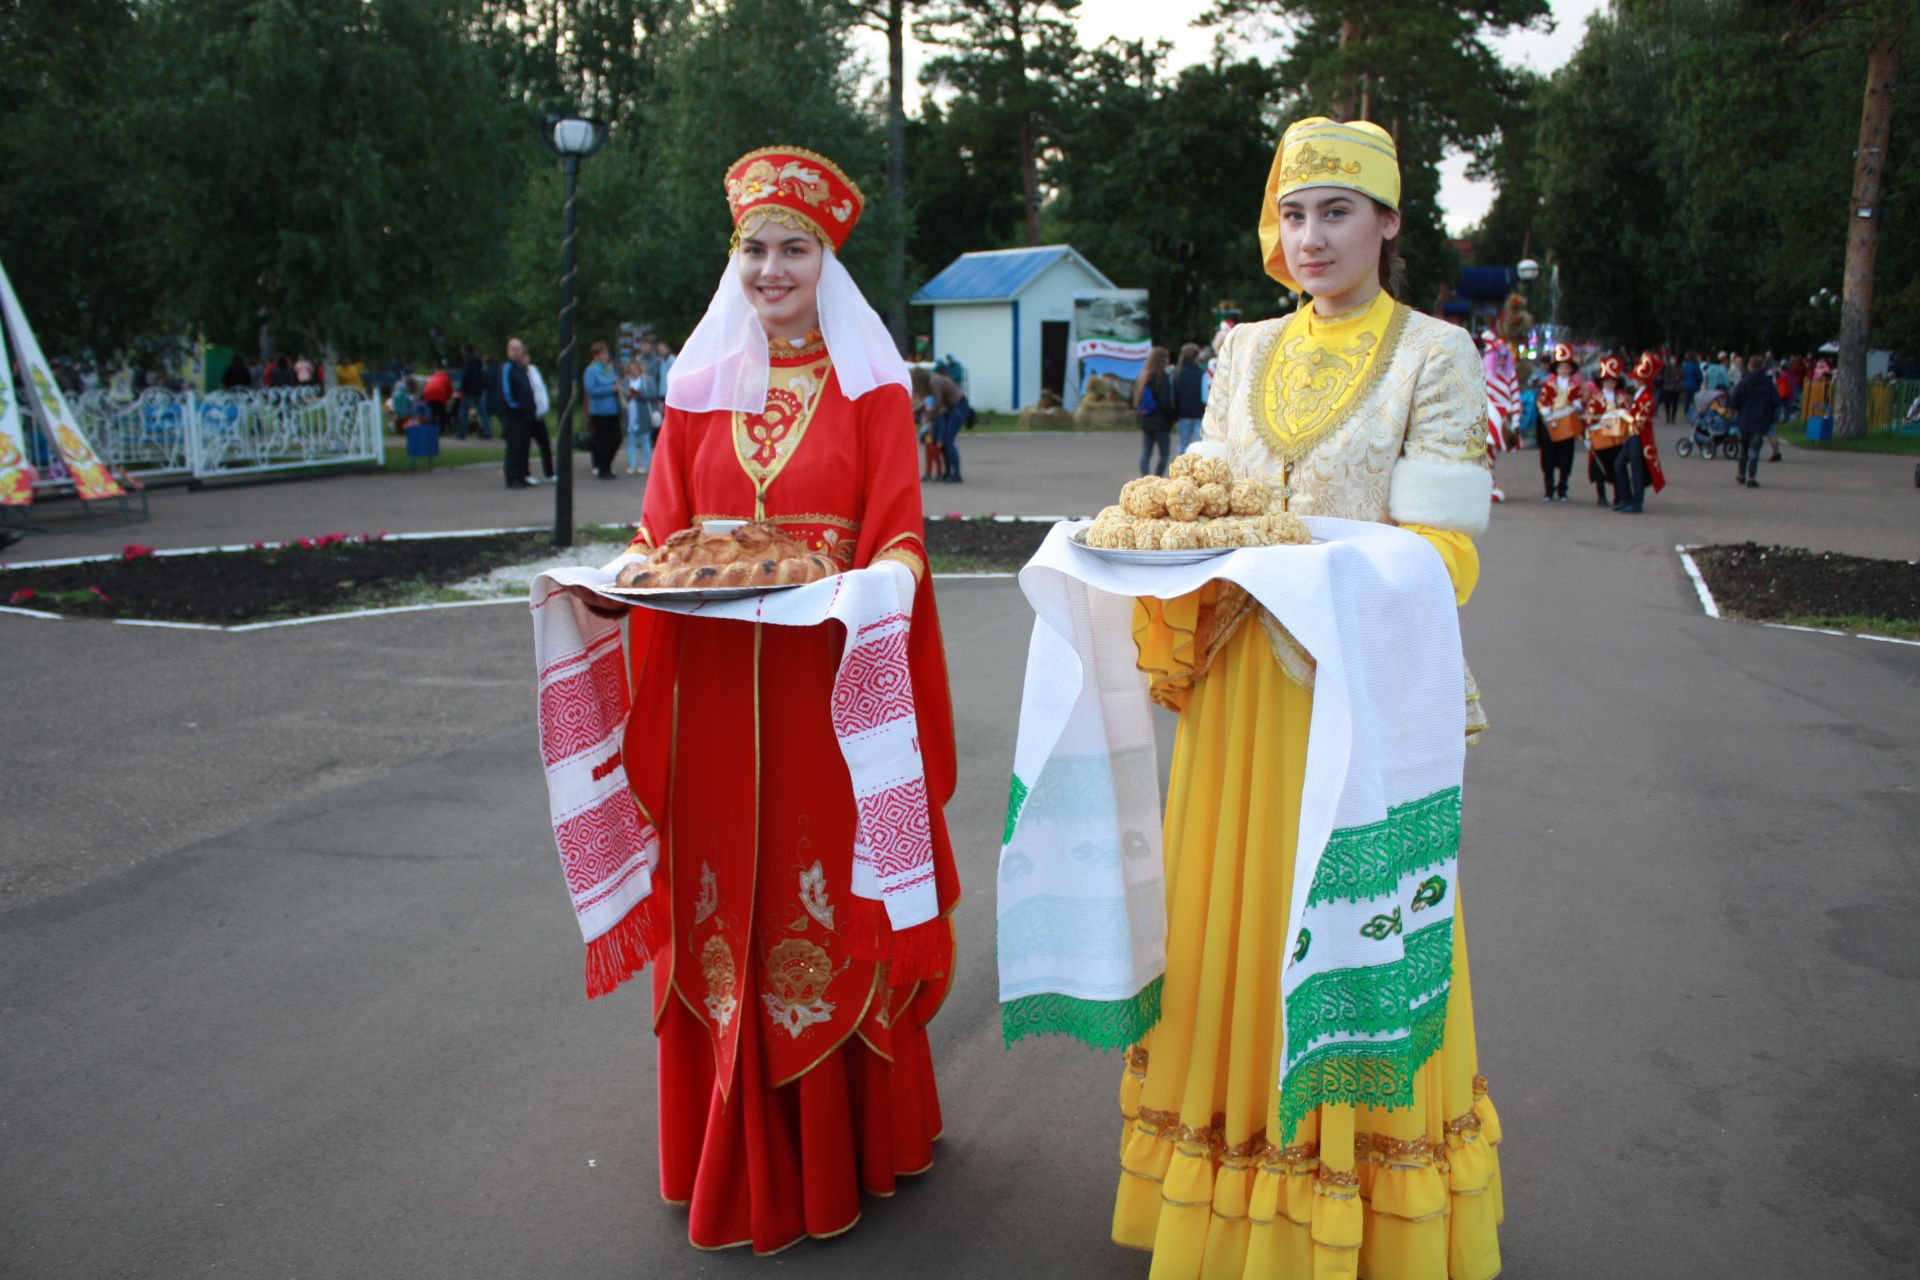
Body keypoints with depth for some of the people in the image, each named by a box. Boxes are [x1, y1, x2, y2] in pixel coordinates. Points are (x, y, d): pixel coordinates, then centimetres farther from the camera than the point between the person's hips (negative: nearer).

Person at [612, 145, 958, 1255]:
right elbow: (662, 530, 9)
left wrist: (887, 578, -24)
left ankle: (837, 1145, 19)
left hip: (829, 672, -3)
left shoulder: (870, 386, 3)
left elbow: (900, 535, -3)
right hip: (716, 676, 3)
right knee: (722, 899, 7)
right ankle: (734, 1153, 24)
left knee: (827, 896, 2)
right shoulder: (703, 383, 12)